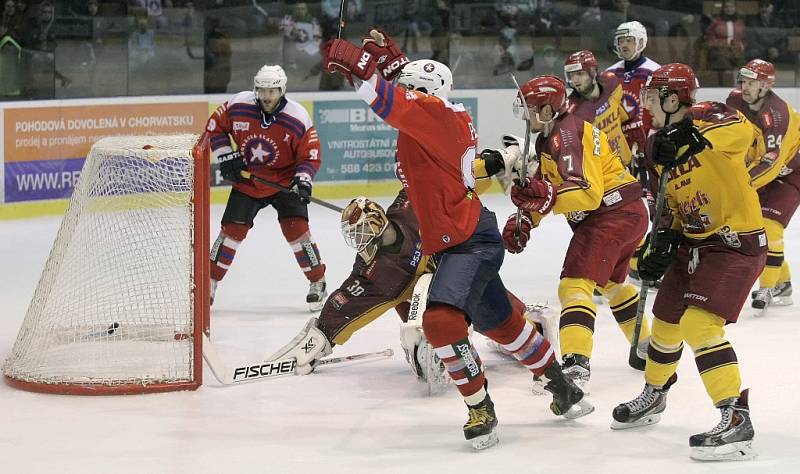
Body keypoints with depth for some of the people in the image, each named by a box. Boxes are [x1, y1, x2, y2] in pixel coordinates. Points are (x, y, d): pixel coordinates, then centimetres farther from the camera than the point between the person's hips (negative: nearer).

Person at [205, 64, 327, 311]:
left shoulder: (298, 118, -20)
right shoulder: (238, 106, -15)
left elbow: (310, 155, -13)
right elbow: (215, 127, 1)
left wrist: (303, 180, -29)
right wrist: (227, 157, -8)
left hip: (284, 180, -2)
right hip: (247, 179, 2)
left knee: (295, 227, -14)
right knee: (232, 229, -4)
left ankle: (318, 282, 1)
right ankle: (209, 282, 10)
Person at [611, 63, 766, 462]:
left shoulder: (705, 117, -16)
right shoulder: (659, 144, 7)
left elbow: (745, 132, -36)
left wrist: (696, 137, -48)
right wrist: (664, 238, -1)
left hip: (736, 243, -9)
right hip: (694, 243, 9)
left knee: (699, 324, -22)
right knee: (665, 321, 20)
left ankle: (736, 419, -21)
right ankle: (653, 395, 46)